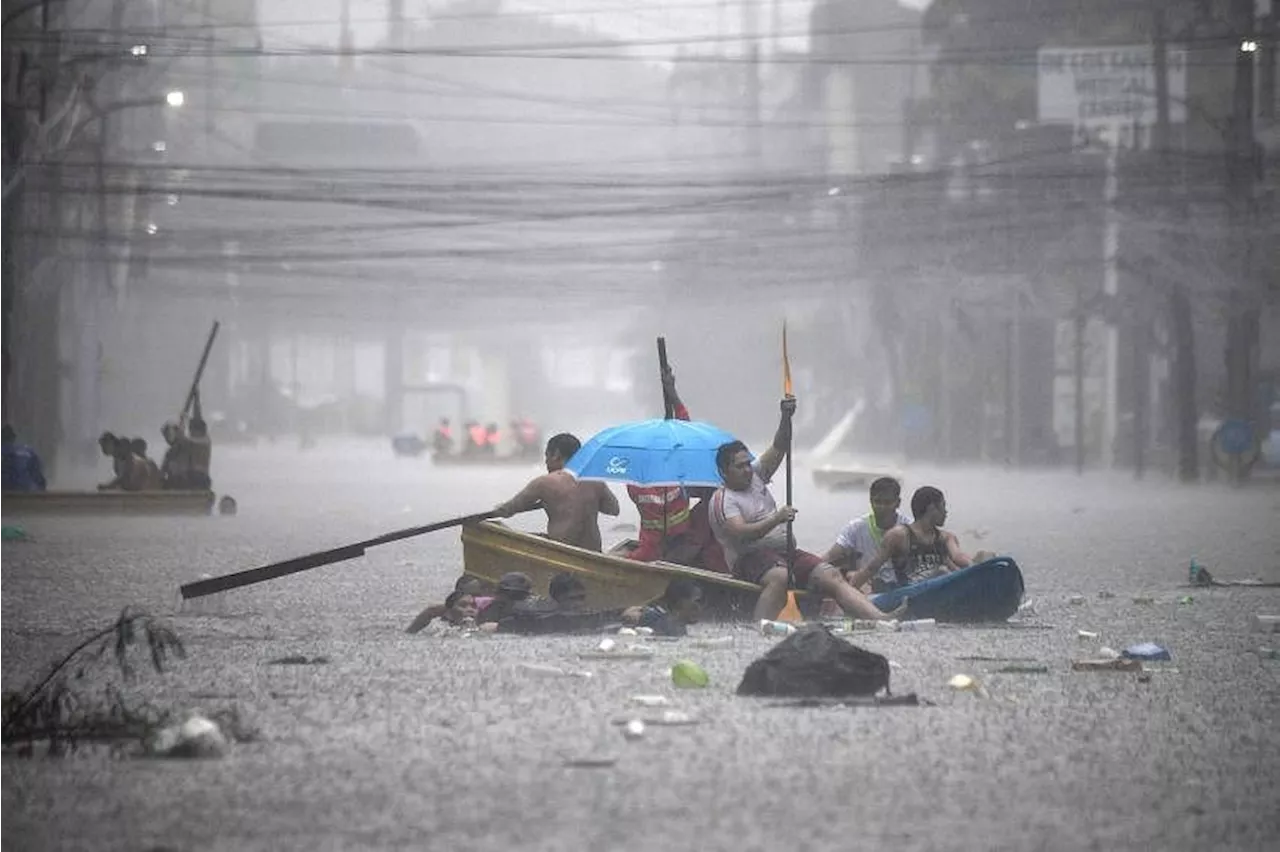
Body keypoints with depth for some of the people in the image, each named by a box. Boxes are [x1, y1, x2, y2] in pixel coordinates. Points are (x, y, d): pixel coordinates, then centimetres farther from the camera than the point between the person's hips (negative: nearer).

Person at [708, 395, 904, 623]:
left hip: (786, 552, 8)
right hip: (751, 559, -8)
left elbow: (779, 448, 11)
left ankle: (880, 619, -24)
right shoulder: (722, 501, -6)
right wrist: (776, 519, -29)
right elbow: (741, 534, -22)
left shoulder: (755, 477, 17)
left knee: (832, 576, -10)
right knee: (779, 576, -41)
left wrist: (786, 417, -6)